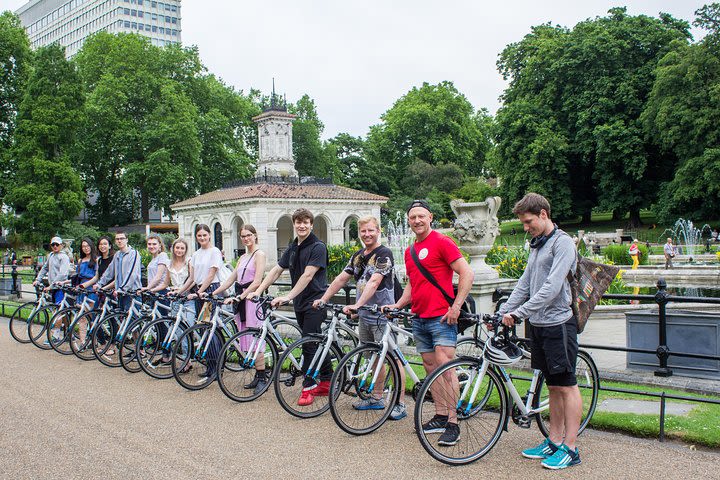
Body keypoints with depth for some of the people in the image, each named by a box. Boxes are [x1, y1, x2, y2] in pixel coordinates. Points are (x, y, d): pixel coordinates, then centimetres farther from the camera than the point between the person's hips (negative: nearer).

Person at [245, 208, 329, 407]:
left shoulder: (317, 247, -11)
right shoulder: (292, 248, 13)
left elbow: (307, 275, -21)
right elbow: (276, 270, 12)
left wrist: (288, 296, -27)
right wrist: (258, 291, 1)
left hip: (314, 302, -8)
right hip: (300, 303, 8)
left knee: (309, 344, -9)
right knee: (315, 343, 13)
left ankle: (308, 387, -2)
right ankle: (326, 382, 21)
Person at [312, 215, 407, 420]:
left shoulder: (384, 254, -11)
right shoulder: (358, 256, 13)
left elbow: (373, 282, -24)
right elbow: (340, 279, 12)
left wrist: (357, 305, -34)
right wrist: (323, 299, 3)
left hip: (382, 314, -8)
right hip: (364, 315, 8)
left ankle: (400, 403, 0)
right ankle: (377, 398, 26)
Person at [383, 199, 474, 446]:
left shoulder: (442, 242, -8)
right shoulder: (410, 251, 17)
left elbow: (467, 273, -12)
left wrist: (456, 306, -16)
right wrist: (397, 305, 11)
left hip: (442, 317, -8)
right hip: (419, 319, 8)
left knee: (445, 368, -10)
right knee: (431, 369, 12)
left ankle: (453, 424, -5)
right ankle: (440, 417, 21)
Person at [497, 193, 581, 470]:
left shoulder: (562, 242, -11)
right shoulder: (537, 246, 17)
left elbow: (552, 287, -20)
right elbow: (524, 285, 16)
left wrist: (518, 313, -21)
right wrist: (502, 313, 7)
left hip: (558, 324, -8)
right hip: (538, 324, 8)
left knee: (566, 385, -2)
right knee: (553, 386, 14)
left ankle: (570, 448, 4)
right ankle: (554, 441, 21)